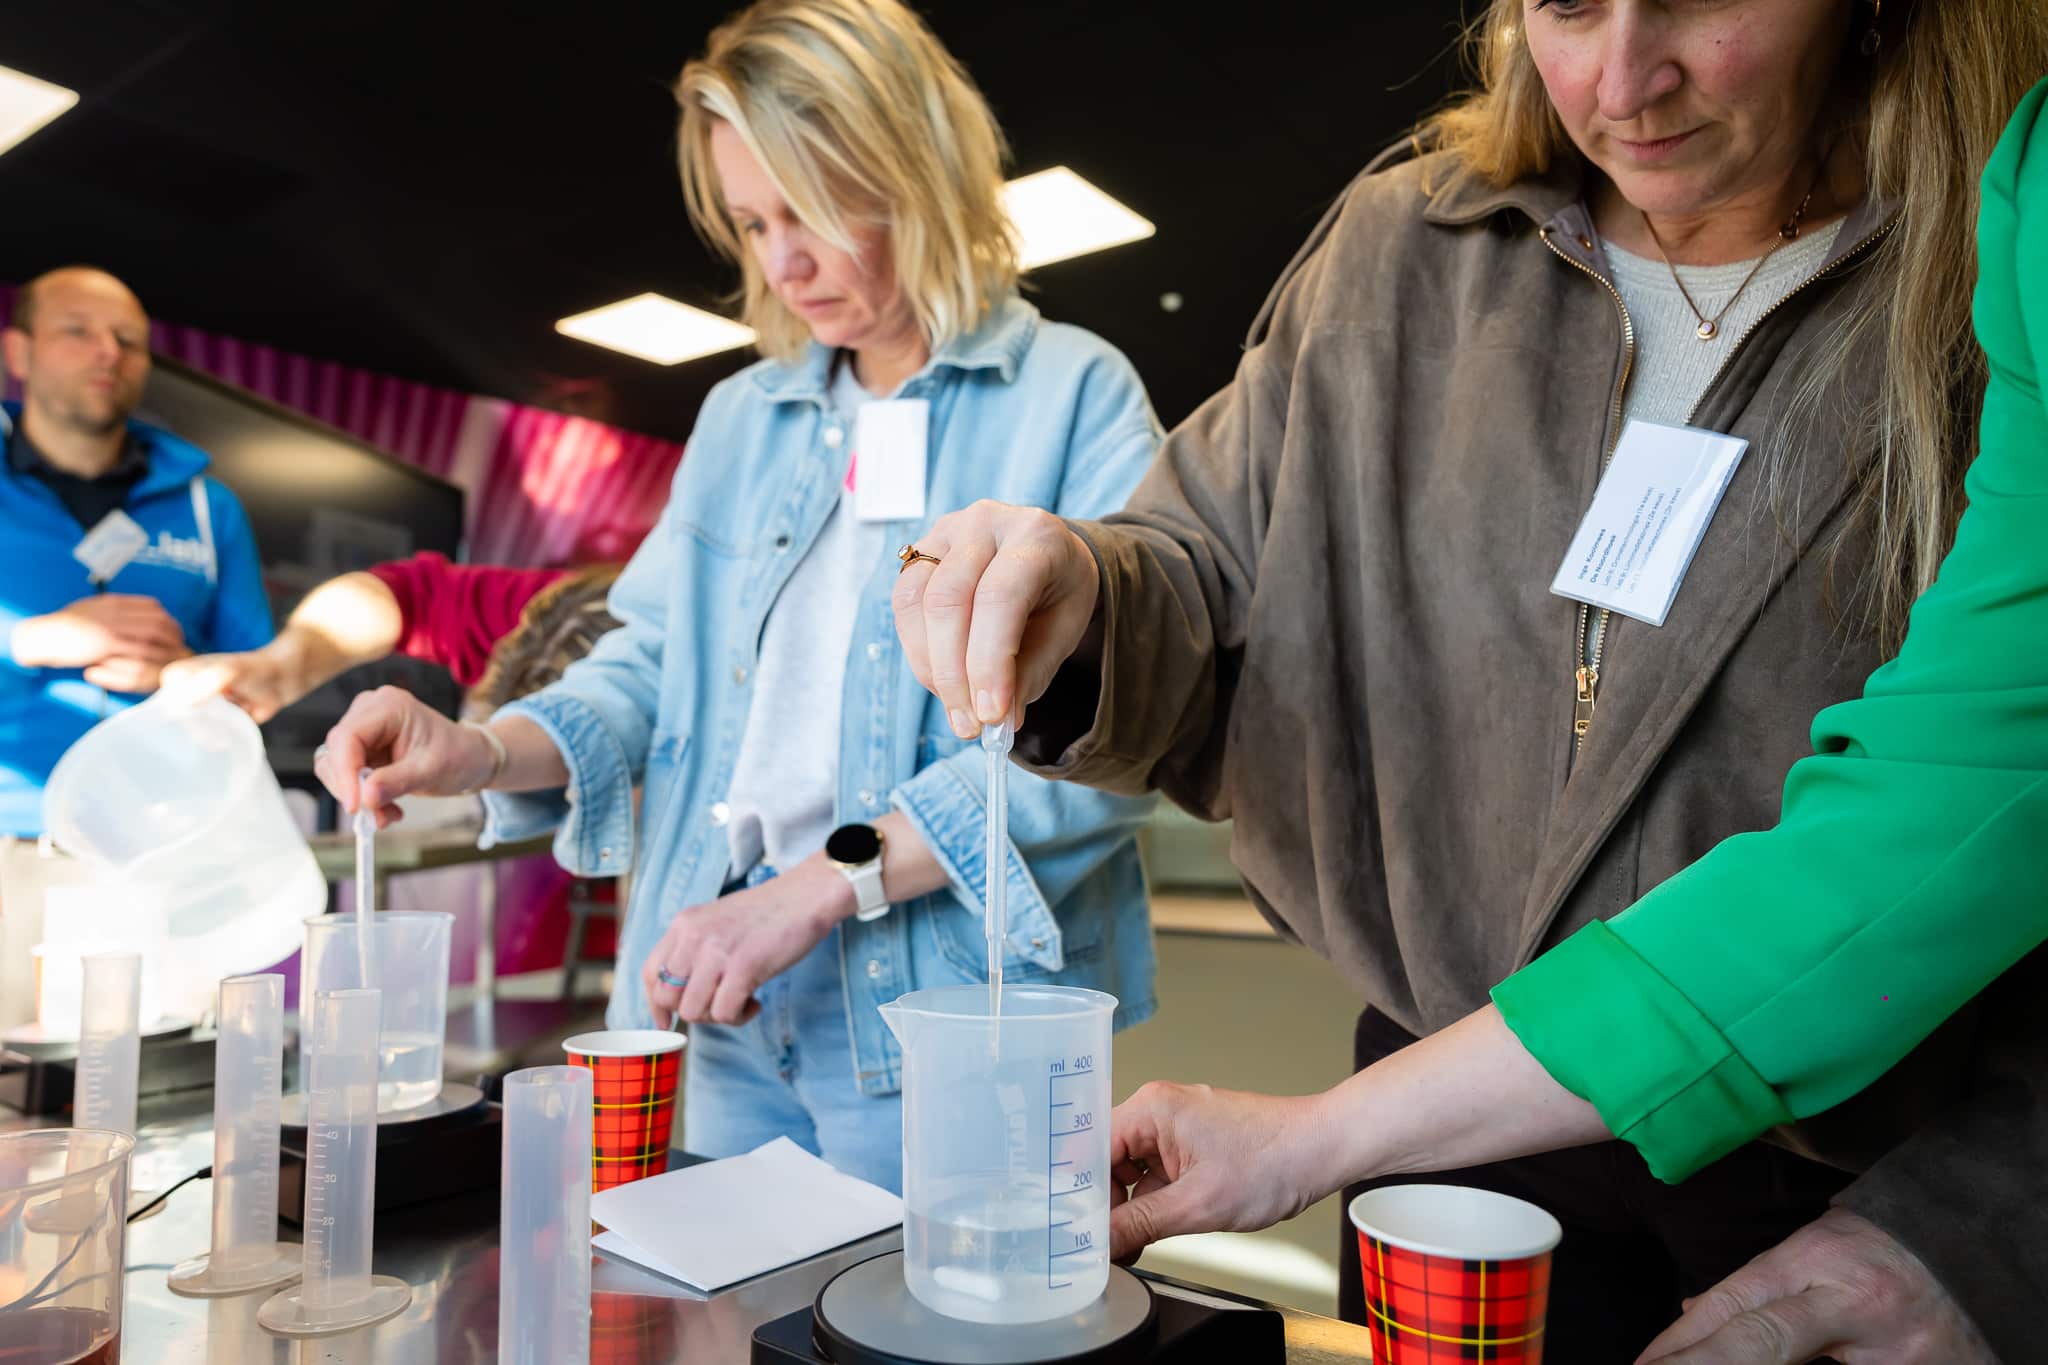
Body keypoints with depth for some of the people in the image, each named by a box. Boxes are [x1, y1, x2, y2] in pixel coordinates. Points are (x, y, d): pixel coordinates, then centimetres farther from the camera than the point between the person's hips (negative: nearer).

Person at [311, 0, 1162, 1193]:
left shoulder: (1075, 393, -5)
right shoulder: (741, 418, 16)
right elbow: (653, 660, 14)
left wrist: (823, 884, -21)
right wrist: (486, 751, -6)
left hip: (946, 1019, -5)